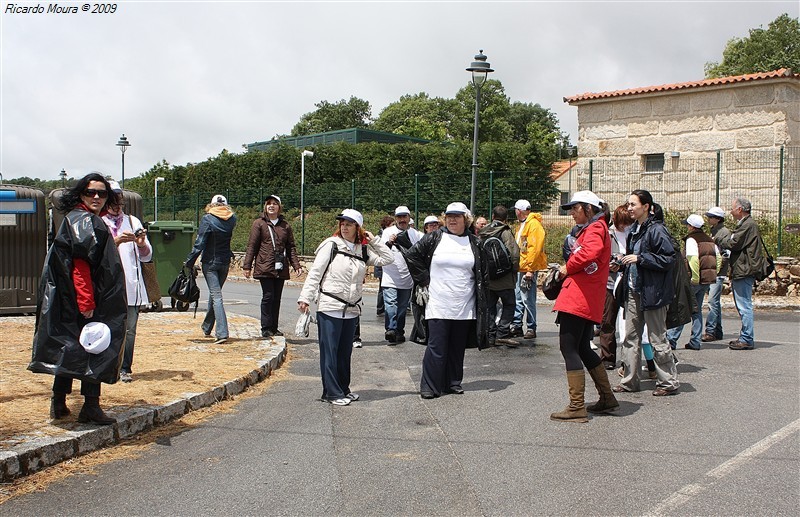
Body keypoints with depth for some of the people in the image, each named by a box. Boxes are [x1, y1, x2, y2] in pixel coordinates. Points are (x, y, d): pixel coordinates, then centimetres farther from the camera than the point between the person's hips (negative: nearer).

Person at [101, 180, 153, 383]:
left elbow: (147, 256, 12)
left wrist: (141, 244, -7)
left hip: (131, 285, 2)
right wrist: (116, 241, -21)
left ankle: (125, 368, 6)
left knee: (129, 328, -1)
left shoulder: (133, 222, 15)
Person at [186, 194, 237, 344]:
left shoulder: (207, 219, -11)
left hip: (210, 262, -4)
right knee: (214, 293, 19)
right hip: (225, 262, 4)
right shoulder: (232, 219, 1)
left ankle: (222, 333, -18)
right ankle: (207, 327, 33)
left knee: (216, 296, -7)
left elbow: (199, 243, -12)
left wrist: (189, 262, -7)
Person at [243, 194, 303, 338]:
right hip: (265, 268, -4)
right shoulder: (259, 224, 3)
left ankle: (274, 328, 15)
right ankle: (266, 328, 2)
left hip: (281, 269, 4)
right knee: (268, 296, -6)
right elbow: (252, 246, 2)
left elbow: (291, 247, 14)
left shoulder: (285, 226, 13)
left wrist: (296, 265, 5)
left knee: (277, 299, 7)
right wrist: (247, 266, -2)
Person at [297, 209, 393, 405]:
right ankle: (332, 393, 6)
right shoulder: (331, 245, -5)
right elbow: (315, 273, -7)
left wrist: (373, 240, 4)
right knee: (329, 352, 0)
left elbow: (387, 258, 9)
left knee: (345, 352, 13)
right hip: (330, 308, -5)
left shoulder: (364, 250, 9)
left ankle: (343, 389, 24)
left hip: (352, 310, 5)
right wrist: (305, 298, -13)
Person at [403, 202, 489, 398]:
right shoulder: (434, 238, 1)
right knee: (436, 347, -3)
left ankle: (454, 382, 22)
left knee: (457, 347, 9)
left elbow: (482, 272, 18)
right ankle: (429, 387, 4)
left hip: (464, 307, 2)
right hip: (438, 305, -2)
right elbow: (411, 256, 4)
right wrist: (424, 279, 1)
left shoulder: (474, 242, 8)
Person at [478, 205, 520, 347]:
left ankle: (490, 336, 12)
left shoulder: (482, 233, 5)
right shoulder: (506, 232, -12)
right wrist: (514, 269, -2)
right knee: (509, 304, 7)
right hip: (504, 279, -5)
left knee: (489, 306, 12)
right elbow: (514, 254, -18)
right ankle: (503, 333, -1)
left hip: (486, 277, 5)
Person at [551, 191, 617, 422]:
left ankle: (577, 407, -7)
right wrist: (567, 270, 4)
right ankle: (607, 398, 25)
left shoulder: (595, 229, -7)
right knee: (583, 348, 17)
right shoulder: (591, 228, 25)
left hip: (578, 297, -11)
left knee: (569, 348, -9)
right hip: (588, 301, 11)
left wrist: (567, 268, -10)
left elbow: (588, 253, -25)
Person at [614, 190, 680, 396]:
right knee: (630, 337, 10)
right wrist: (625, 261, 6)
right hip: (633, 291, 8)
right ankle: (630, 380, 19)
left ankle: (669, 382, 14)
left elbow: (668, 259, -18)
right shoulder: (634, 230, 12)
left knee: (657, 338, 1)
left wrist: (639, 258, -20)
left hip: (652, 292, -8)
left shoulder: (657, 230, -14)